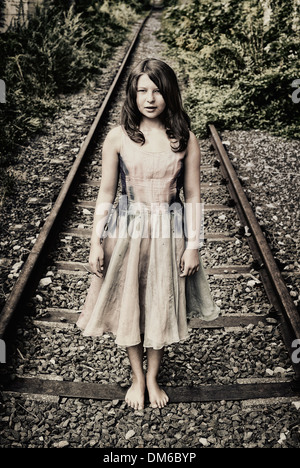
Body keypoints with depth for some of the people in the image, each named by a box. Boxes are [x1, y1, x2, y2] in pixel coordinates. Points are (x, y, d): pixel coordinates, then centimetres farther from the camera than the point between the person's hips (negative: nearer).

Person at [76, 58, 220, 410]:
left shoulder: (186, 140, -3)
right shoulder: (118, 137, -3)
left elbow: (193, 197, 0)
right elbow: (106, 193, 0)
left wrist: (193, 245, -3)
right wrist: (96, 242, -2)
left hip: (169, 234, 0)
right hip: (126, 232, 0)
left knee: (163, 307, 12)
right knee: (128, 306, 12)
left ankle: (153, 377, 37)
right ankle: (137, 377, 37)